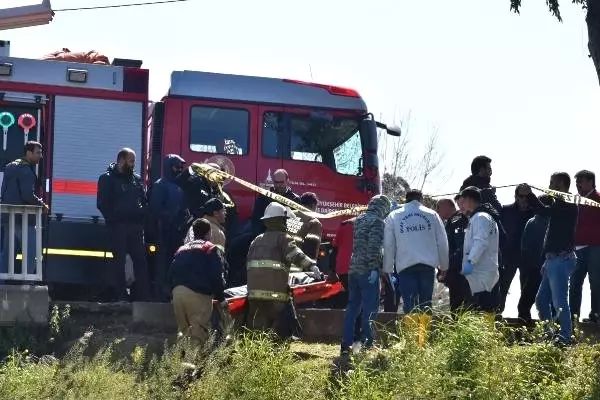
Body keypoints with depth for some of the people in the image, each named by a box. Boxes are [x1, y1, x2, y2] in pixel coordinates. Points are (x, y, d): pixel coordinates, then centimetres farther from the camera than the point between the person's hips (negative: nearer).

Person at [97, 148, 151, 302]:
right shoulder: (107, 178, 0)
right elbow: (102, 204, -6)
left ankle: (143, 295, 7)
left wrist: (142, 217, 2)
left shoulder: (137, 179, 15)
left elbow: (145, 201, 17)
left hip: (136, 226, 5)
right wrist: (113, 219, -13)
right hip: (118, 227, -5)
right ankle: (120, 295, 4)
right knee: (119, 260, 0)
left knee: (141, 260, 3)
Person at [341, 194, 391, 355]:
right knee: (370, 308, -3)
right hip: (367, 270, -8)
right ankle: (367, 344, -5)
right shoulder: (377, 221, -9)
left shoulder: (359, 219, 16)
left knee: (352, 306, 11)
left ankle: (346, 344, 11)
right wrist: (374, 268, -21)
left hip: (354, 268, 8)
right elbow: (374, 247, -19)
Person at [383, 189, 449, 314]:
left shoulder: (393, 217, 8)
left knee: (410, 305, -3)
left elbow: (388, 245, 6)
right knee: (426, 304, 9)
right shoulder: (432, 214, 10)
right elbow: (442, 243, 9)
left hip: (406, 266, -1)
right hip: (428, 264, 1)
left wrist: (387, 269, 10)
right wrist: (444, 266, 16)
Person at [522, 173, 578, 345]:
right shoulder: (560, 205, 19)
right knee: (542, 300, 14)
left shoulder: (567, 205, -12)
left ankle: (565, 338, -9)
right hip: (553, 260, 10)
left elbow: (545, 211, -28)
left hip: (561, 259, -10)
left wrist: (530, 194, -23)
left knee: (559, 302, -11)